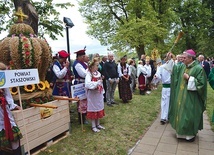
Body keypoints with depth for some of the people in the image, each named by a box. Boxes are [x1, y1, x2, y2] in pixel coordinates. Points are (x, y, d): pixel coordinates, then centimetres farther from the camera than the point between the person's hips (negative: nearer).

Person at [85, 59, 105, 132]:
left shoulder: (98, 73, 6)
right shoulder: (89, 74, -15)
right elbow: (87, 84, -30)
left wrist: (102, 92, 10)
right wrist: (96, 83, -32)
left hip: (99, 94, 7)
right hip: (92, 94, -7)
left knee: (99, 108, 14)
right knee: (93, 109, 3)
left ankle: (98, 124, 29)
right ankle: (93, 126, 16)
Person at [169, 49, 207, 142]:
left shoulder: (198, 68, -16)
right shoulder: (183, 66, 4)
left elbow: (201, 83, -18)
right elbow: (174, 68, 23)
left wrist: (189, 78, -21)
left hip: (191, 98, -7)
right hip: (181, 96, 7)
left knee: (189, 115, 3)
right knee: (181, 113, 15)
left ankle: (191, 134, 22)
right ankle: (182, 131, 32)